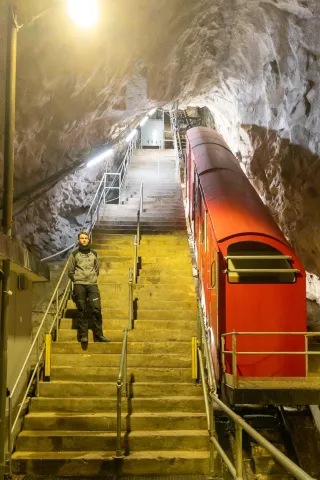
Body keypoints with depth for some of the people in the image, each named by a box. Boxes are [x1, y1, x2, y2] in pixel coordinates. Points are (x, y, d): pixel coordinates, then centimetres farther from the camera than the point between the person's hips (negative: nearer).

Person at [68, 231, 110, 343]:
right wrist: (77, 280, 1)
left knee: (97, 309, -8)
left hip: (92, 284, 2)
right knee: (81, 311, -3)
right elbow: (70, 271, 10)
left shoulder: (94, 254, 16)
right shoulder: (74, 254, 9)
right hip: (79, 285, -2)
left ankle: (98, 335, -4)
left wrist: (94, 277, 10)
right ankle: (83, 335, 1)